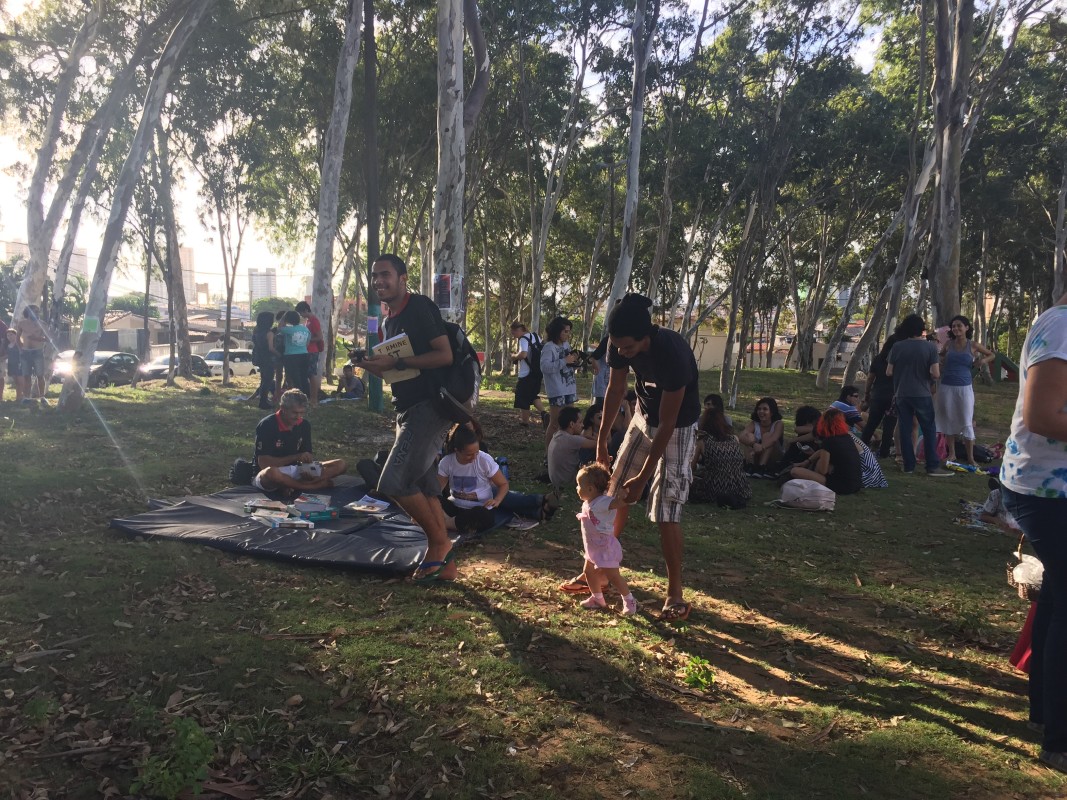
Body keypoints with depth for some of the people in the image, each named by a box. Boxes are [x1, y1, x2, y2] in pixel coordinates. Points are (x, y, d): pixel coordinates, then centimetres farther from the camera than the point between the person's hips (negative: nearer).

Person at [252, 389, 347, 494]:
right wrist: (296, 457, -28)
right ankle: (313, 485, -21)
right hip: (267, 474, -6)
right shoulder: (267, 425, -16)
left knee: (341, 465, -9)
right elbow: (263, 463, -20)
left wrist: (306, 470, -20)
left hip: (294, 471, 6)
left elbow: (306, 455, 4)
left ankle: (292, 485, -24)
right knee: (271, 472, -44)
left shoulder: (304, 425, -1)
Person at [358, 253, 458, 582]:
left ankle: (439, 541, 4)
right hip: (409, 410, 10)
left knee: (393, 482, -14)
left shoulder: (420, 307, -10)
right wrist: (372, 365, 6)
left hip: (429, 407, -10)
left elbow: (444, 355, -20)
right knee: (424, 487, 10)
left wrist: (397, 362, -21)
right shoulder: (390, 321, 18)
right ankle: (445, 562, 17)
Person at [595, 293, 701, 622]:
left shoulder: (673, 353, -35)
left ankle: (675, 593, 5)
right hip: (644, 417, 6)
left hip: (677, 427, -6)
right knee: (615, 491, 10)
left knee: (665, 510, -9)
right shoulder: (620, 345, -17)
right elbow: (615, 388, 2)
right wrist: (602, 438, 8)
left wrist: (643, 477, -25)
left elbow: (667, 423, -29)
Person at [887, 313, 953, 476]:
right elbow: (935, 374, -12)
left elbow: (889, 372, 2)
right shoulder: (930, 347, -7)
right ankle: (933, 467, 3)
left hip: (901, 395, 2)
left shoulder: (897, 347, -2)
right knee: (929, 430, 5)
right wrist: (928, 375, 9)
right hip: (922, 395, -2)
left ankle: (908, 465, 9)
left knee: (905, 430, 7)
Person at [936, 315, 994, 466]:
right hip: (946, 387, 1)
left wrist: (983, 360, -4)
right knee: (949, 421, 7)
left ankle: (970, 458, 5)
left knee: (967, 423, -1)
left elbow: (991, 355, 15)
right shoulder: (948, 344, 3)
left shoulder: (973, 346, 0)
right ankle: (951, 454, 17)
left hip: (965, 387, -1)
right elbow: (940, 357, 22)